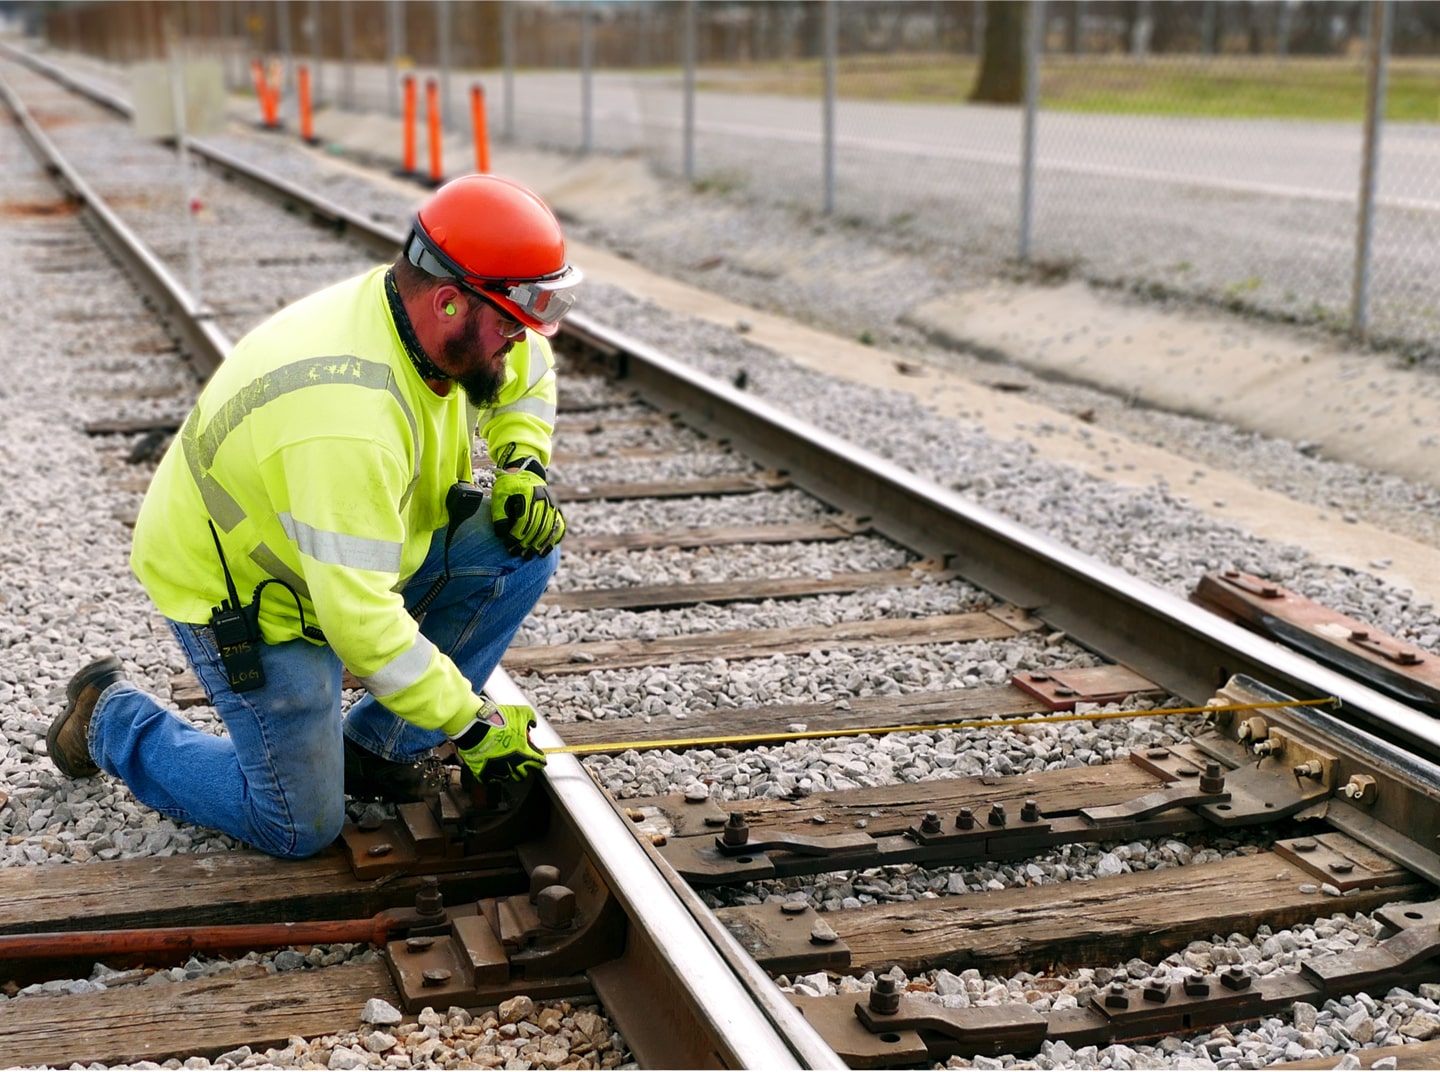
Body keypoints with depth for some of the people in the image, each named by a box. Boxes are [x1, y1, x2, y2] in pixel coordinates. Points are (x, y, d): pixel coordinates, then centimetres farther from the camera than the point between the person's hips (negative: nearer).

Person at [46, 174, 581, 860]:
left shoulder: (426, 313, -12)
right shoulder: (350, 418, -39)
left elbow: (526, 368, 12)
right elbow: (360, 619, -38)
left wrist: (522, 466, -5)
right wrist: (472, 724, -30)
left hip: (358, 553, 8)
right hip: (236, 593, -8)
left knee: (524, 543, -10)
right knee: (300, 828, -5)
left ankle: (376, 747, 3)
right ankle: (112, 719, 17)